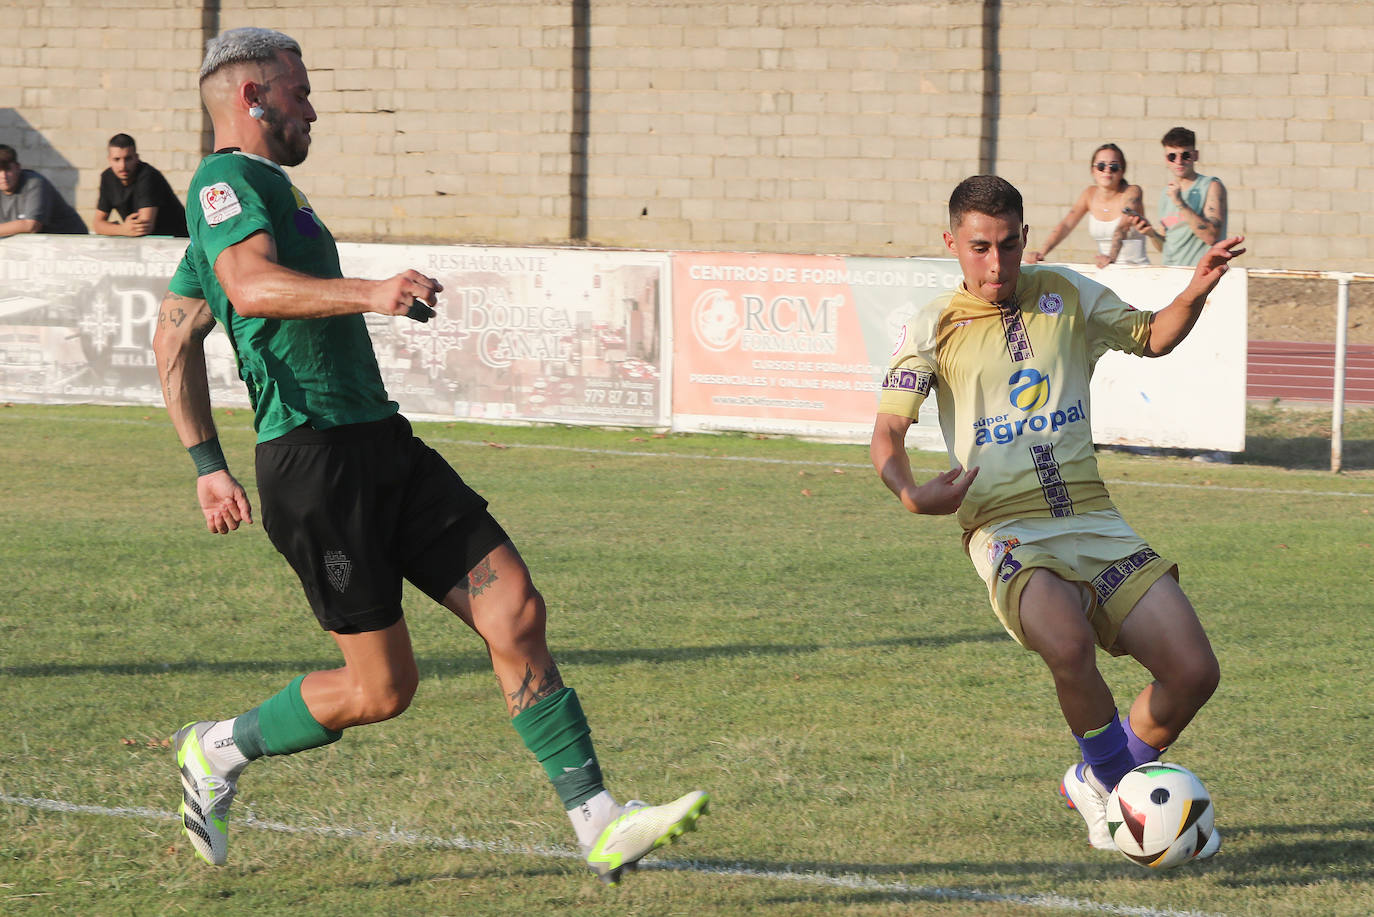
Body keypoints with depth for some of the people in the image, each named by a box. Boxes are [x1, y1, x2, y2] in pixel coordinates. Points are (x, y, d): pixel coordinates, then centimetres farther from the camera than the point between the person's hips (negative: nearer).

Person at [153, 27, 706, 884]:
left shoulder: (260, 187, 23)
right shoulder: (228, 179, -8)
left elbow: (175, 338, 29)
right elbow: (252, 287, -30)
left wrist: (210, 464, 28)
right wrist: (370, 293, -41)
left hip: (383, 445, 10)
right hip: (316, 460, -10)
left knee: (517, 611, -3)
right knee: (382, 689, -5)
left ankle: (600, 826, -4)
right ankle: (217, 751, 18)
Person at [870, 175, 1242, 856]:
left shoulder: (1064, 295, 12)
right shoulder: (933, 326, 2)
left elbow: (1151, 338, 25)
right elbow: (888, 430, -4)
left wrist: (1195, 293, 4)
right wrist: (911, 493, -25)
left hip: (1093, 519, 4)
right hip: (1008, 532, -4)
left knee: (1193, 672, -7)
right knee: (1069, 645, -35)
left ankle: (1095, 783, 20)